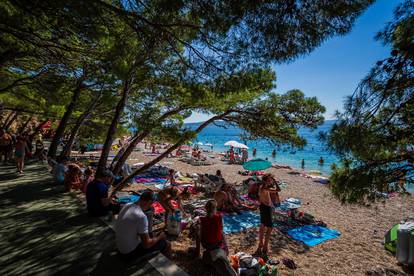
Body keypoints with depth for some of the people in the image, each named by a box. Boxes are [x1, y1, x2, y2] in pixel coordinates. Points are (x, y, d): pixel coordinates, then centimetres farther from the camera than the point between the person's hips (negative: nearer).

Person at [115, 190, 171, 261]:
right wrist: (160, 237, -6)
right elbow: (146, 244, -24)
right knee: (166, 244, 1)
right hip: (130, 253, -8)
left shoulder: (127, 205, -5)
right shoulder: (141, 216, -30)